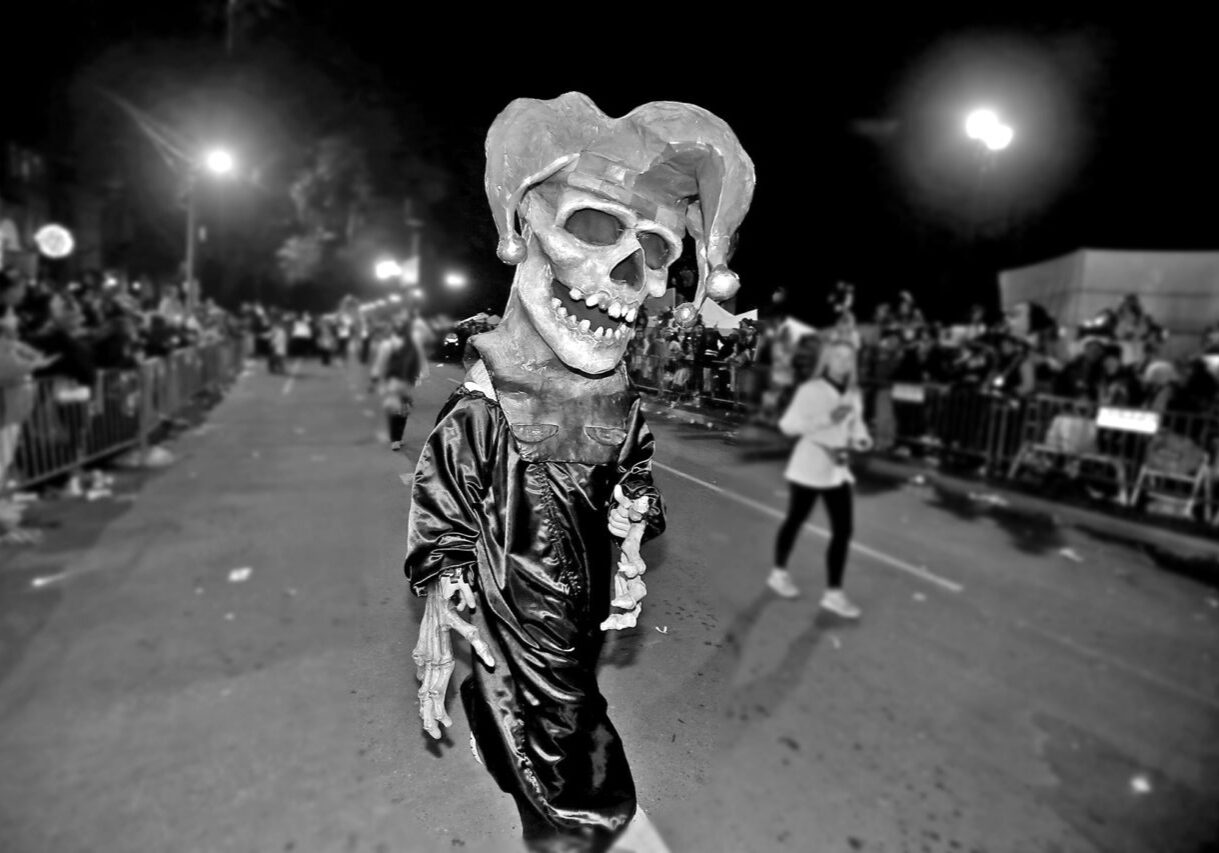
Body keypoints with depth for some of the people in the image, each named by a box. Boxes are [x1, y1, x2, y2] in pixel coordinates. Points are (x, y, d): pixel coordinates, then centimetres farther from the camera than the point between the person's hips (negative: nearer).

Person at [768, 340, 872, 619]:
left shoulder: (854, 395, 4)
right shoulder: (811, 390, -14)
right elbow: (787, 425, -22)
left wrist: (862, 439, -4)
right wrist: (827, 418, -29)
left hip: (839, 469, 6)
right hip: (810, 467, -5)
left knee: (843, 530, 2)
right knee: (795, 521, 12)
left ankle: (833, 593, 15)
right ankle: (779, 573, 34)